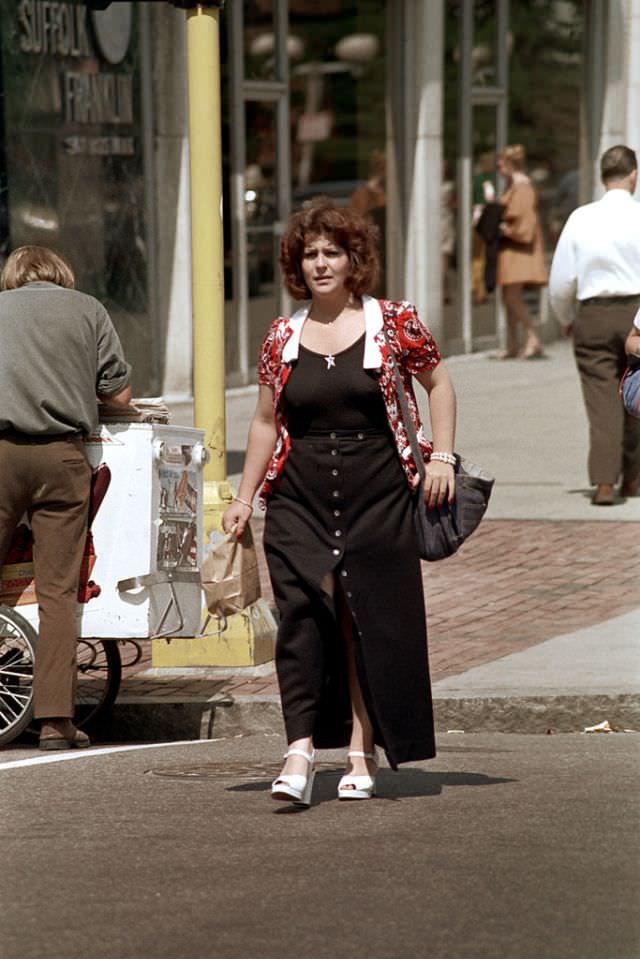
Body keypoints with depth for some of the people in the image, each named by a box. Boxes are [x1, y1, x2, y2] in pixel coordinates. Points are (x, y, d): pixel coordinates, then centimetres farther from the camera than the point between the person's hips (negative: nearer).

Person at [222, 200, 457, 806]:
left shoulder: (393, 324, 1)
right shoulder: (282, 339, 8)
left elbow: (437, 383, 11)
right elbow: (266, 422, 14)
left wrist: (441, 456, 0)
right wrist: (244, 499, 12)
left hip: (376, 492, -1)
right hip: (299, 495, 1)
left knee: (370, 621, 0)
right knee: (300, 614, -11)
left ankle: (362, 753, 8)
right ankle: (300, 747, -16)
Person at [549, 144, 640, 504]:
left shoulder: (580, 219, 0)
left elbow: (561, 282, 3)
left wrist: (567, 320, 20)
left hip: (593, 316, 0)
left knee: (602, 400, -1)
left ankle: (604, 481, -14)